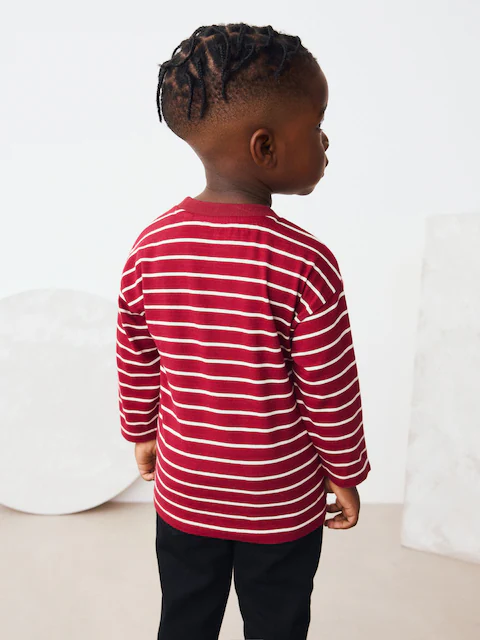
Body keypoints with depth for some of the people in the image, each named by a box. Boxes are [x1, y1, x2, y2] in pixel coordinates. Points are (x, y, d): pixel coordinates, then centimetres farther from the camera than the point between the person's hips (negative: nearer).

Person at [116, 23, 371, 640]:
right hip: (283, 502, -3)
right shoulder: (304, 264, -25)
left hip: (183, 492, 4)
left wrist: (142, 434, 16)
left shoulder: (149, 248, -12)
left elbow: (135, 364, -1)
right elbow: (330, 392, -16)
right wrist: (346, 474, 1)